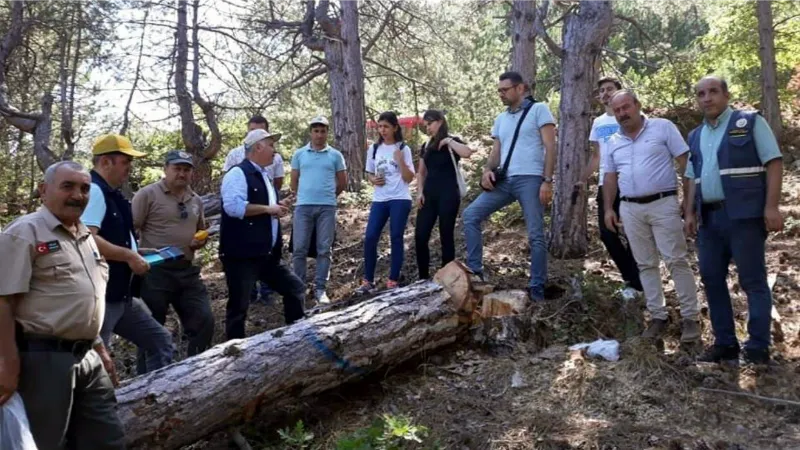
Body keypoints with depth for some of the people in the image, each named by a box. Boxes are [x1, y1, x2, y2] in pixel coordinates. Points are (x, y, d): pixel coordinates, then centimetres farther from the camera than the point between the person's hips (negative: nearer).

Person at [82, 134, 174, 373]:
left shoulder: (111, 194, 14)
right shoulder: (93, 191, -17)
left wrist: (138, 252, 13)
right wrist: (129, 256, -20)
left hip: (121, 296, 10)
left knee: (161, 340, 15)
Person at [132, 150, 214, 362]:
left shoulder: (196, 200, 13)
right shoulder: (148, 194, -7)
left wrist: (200, 242, 4)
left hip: (187, 270, 6)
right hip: (155, 271, -6)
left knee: (204, 322, 5)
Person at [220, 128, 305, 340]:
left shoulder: (263, 175, 18)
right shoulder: (238, 173, -12)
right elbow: (233, 207, -27)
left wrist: (277, 208, 8)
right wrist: (268, 208, -18)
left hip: (268, 254, 9)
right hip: (242, 255, -9)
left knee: (295, 289, 13)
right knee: (239, 305, 1)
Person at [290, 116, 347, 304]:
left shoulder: (335, 155, 7)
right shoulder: (299, 154, 9)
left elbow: (342, 183, 12)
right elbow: (294, 182, 14)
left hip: (327, 207, 0)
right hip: (303, 206, 0)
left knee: (324, 250, 3)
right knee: (299, 249, 1)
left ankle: (320, 288, 10)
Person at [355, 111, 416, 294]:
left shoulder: (403, 149, -1)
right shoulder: (374, 149, 9)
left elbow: (409, 178, -4)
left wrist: (401, 161, -19)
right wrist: (373, 180, -4)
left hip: (400, 200, -3)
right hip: (379, 200, 3)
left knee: (396, 239, -1)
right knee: (370, 238, -4)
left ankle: (393, 281, 5)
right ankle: (368, 281, 5)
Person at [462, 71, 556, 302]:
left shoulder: (539, 109, 0)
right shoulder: (500, 119, 20)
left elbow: (550, 147, -6)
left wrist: (547, 181, -14)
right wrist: (488, 170, -2)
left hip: (530, 179, -6)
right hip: (505, 180, 7)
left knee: (536, 235, -2)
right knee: (470, 215, -4)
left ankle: (537, 287, 6)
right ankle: (475, 270, -1)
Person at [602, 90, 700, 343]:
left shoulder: (663, 127, -2)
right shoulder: (614, 142, 12)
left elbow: (685, 161, -4)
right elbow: (610, 177, 17)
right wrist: (608, 209, 10)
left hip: (663, 204, -5)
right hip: (630, 209, 5)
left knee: (677, 261, -4)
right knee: (646, 264, 8)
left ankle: (690, 317, 4)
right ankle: (658, 316, 16)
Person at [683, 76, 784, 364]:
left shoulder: (751, 122, 1)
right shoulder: (695, 137, 18)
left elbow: (774, 163, -5)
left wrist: (771, 207, -14)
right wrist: (690, 213, 9)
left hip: (744, 215, -6)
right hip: (709, 217, 6)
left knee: (753, 280, -2)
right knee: (711, 279, 7)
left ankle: (758, 347, 4)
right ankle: (725, 343, 17)